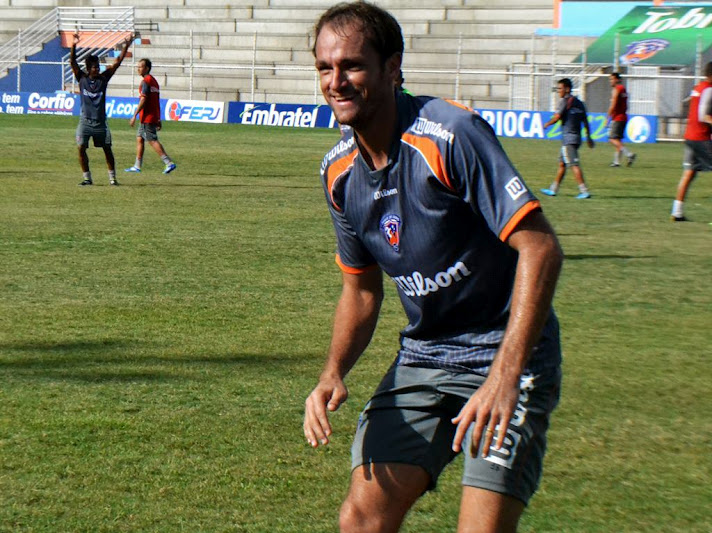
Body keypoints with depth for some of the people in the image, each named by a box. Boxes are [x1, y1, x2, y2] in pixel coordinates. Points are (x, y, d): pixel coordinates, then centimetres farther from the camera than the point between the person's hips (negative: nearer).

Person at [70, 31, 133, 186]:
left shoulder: (103, 77, 2)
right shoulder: (82, 78, 0)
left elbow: (117, 62, -2)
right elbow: (72, 62, -10)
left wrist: (126, 46, -10)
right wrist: (74, 45, -24)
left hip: (100, 121, 1)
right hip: (85, 120, -1)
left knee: (107, 149, 2)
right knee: (81, 149, -8)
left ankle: (112, 177, 12)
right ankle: (87, 177, 4)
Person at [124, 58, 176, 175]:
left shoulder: (146, 81, -13)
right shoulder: (153, 81, 17)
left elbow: (143, 100, -19)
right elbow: (157, 102, 18)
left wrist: (134, 116, -18)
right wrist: (158, 119, 20)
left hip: (147, 117, -10)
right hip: (153, 116, 10)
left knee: (153, 141, -9)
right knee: (139, 139, 13)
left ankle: (169, 163, -14)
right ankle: (137, 166, 16)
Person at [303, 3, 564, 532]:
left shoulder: (451, 134, -20)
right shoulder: (339, 170, 2)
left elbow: (540, 248, -24)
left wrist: (505, 377, -31)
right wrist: (333, 374, -4)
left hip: (506, 356, -6)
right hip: (421, 359, 6)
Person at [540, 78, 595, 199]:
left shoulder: (565, 101, -9)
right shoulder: (579, 103, 13)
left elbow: (557, 117, -13)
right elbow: (585, 122, 14)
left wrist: (547, 124, 5)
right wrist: (588, 137, 19)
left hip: (568, 138, -9)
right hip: (577, 137, 9)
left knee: (574, 165, -11)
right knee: (562, 163, 16)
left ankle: (584, 191, -18)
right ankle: (553, 189, 23)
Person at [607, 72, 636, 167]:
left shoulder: (616, 90, -11)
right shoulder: (624, 89, 17)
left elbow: (613, 106, -17)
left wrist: (608, 117, -12)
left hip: (617, 118, -9)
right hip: (624, 117, 9)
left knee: (612, 139, -11)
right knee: (618, 139, 12)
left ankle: (629, 154, -24)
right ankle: (616, 160, 11)